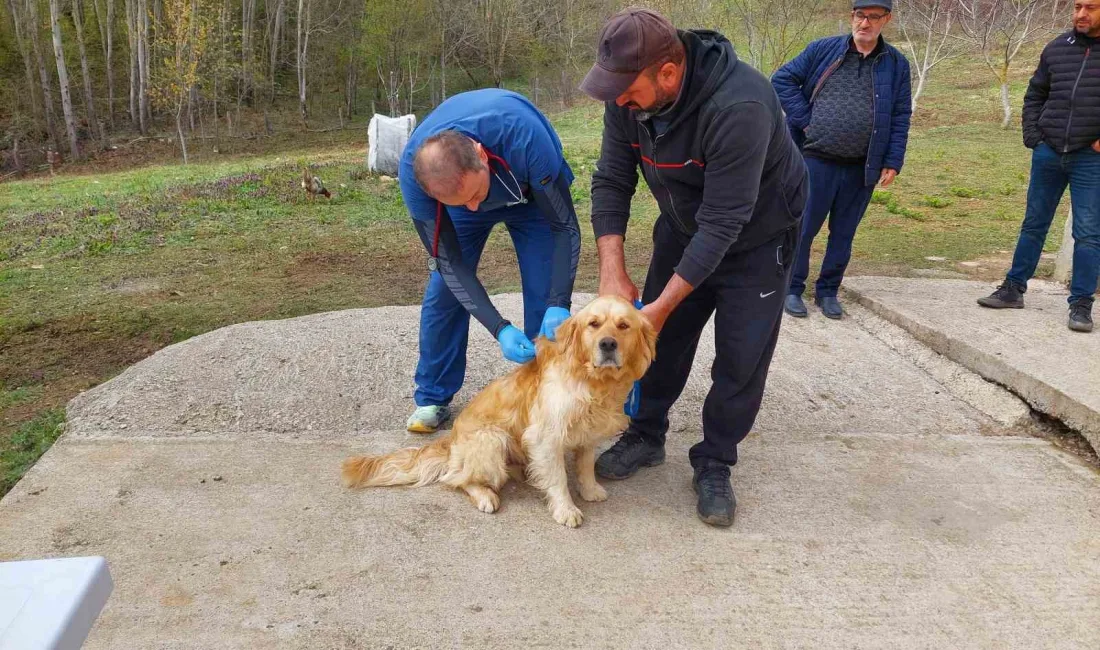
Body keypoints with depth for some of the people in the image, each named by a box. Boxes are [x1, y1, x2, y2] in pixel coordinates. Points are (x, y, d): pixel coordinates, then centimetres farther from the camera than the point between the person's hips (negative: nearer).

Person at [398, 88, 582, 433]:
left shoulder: (525, 138, -44)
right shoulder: (413, 172, -37)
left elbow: (565, 227, -31)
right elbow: (447, 261, -27)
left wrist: (558, 305, -41)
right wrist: (500, 329, -37)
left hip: (532, 195, -1)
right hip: (451, 198, 2)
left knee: (545, 299, -10)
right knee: (442, 292, -5)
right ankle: (432, 399, 13)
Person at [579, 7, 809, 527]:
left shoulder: (739, 106, -39)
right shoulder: (628, 94, -20)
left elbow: (723, 222, -36)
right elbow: (610, 181, -14)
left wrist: (663, 305, -32)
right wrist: (613, 272, -23)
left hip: (756, 234, -5)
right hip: (684, 225, 5)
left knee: (742, 356, -4)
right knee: (661, 335, 7)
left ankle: (714, 464, 14)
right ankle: (646, 435, 26)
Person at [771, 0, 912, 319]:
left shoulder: (896, 64, 6)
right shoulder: (823, 50, 0)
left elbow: (900, 118, 7)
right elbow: (782, 79, 3)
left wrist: (893, 162, -1)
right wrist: (804, 119, -6)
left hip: (862, 169, 2)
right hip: (816, 162, -2)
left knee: (843, 234, 11)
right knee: (803, 229, 3)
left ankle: (828, 291, 25)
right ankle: (792, 289, 17)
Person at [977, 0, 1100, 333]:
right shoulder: (1057, 48, 6)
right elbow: (1034, 95, 17)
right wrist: (1032, 136, 6)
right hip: (1048, 154, 4)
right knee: (1033, 225, 12)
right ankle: (1013, 289, 22)